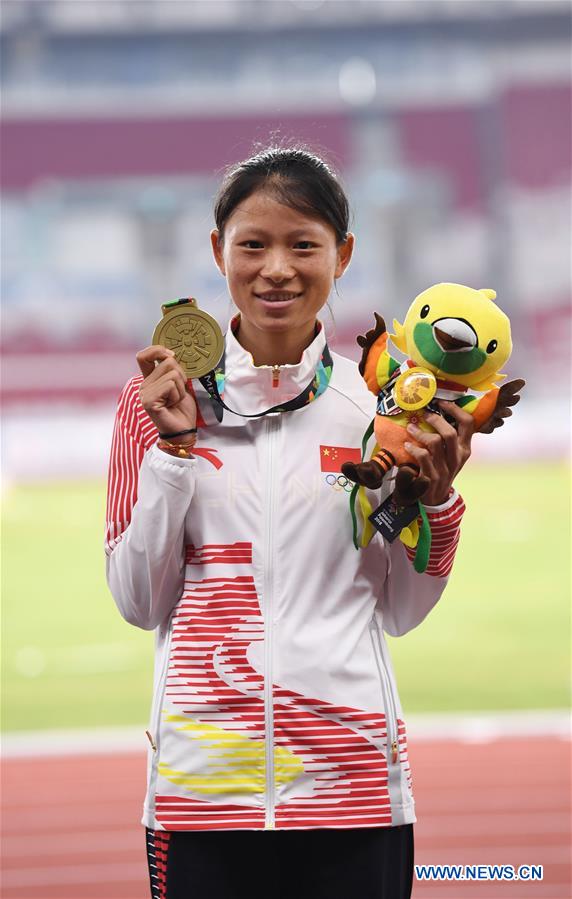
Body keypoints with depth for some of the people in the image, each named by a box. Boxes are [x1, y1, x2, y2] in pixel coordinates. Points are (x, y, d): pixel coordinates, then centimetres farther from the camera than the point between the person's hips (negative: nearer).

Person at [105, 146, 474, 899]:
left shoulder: (382, 405, 4)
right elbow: (139, 602, 1)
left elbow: (401, 611, 8)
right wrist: (171, 447, -7)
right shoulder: (161, 402, 2)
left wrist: (434, 496, -7)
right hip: (203, 775, 0)